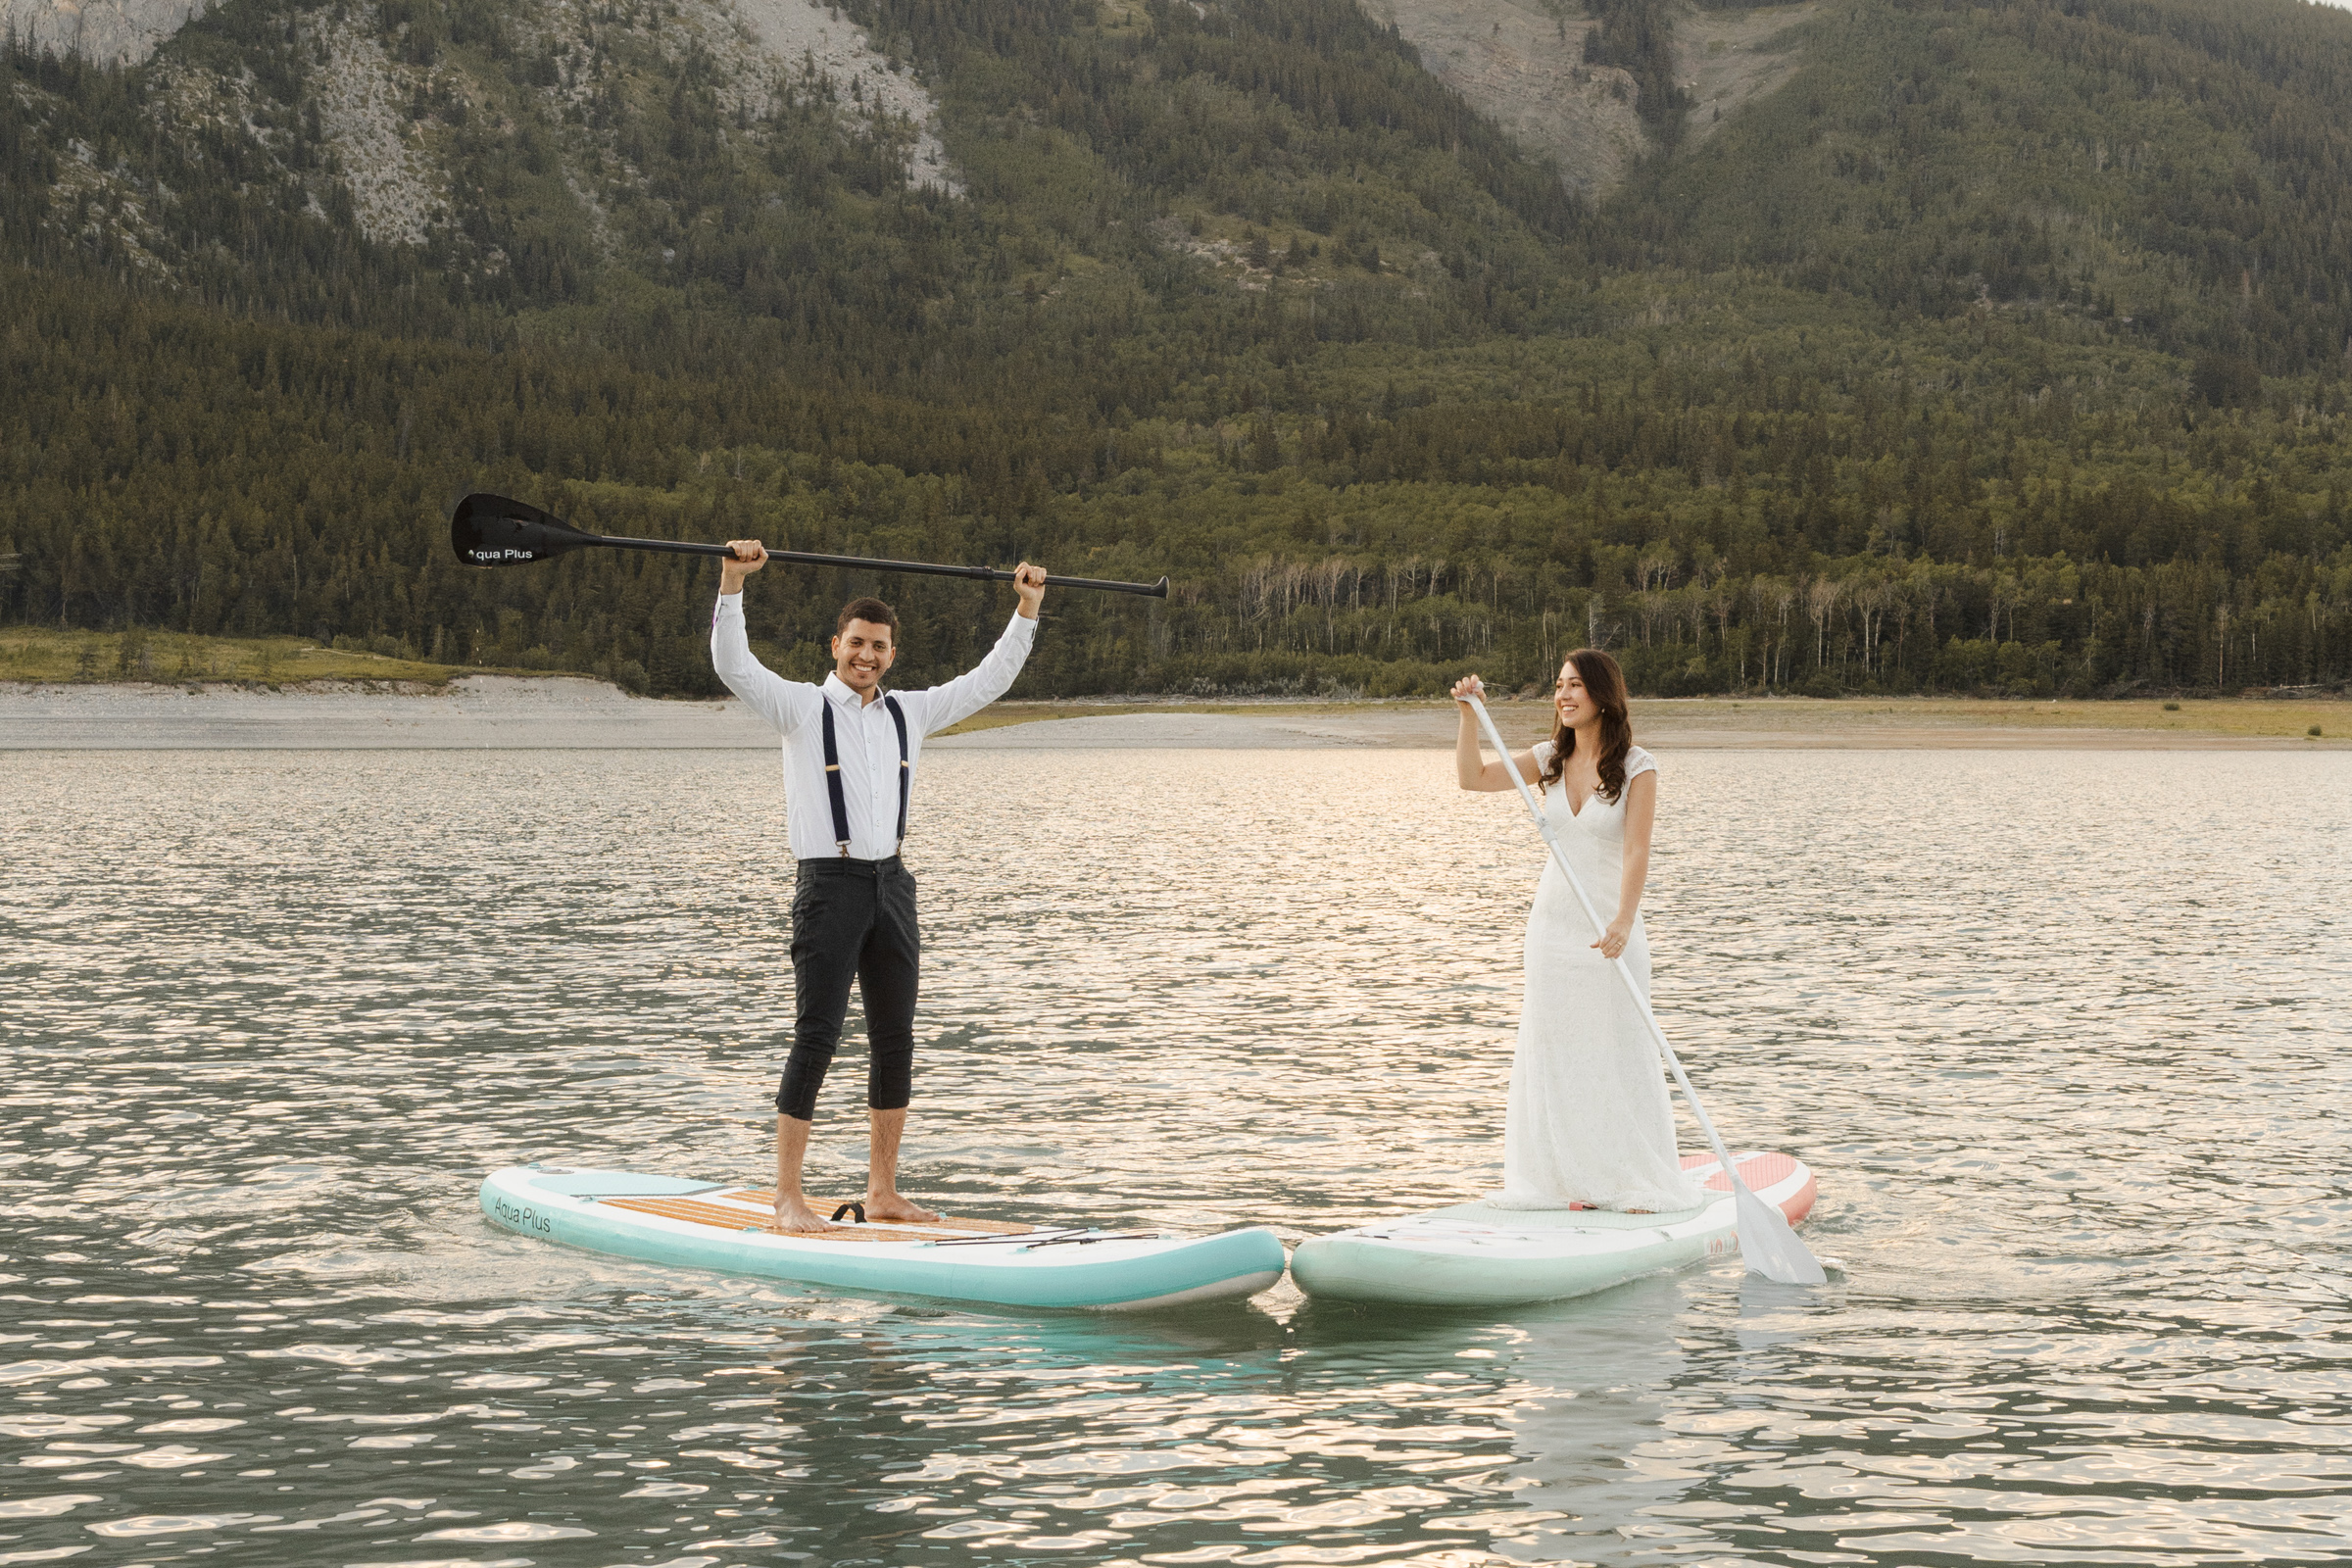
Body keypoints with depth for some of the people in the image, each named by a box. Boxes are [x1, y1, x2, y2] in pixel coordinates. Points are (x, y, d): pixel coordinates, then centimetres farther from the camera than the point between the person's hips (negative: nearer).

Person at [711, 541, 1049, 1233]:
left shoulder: (909, 713, 13)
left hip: (890, 885, 6)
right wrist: (733, 583, -24)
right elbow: (733, 665, -14)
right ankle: (787, 1198, -8)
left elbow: (988, 680, 19)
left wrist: (1027, 611, 13)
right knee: (816, 1039, -10)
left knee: (894, 1044, 7)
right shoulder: (802, 708, -1)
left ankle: (882, 1192, 15)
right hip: (830, 885, -6)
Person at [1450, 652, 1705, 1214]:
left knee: (1620, 1051, -2)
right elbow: (1473, 778, 4)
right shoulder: (1551, 760, 6)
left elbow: (1636, 851, -18)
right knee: (1555, 1052, 5)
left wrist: (1623, 922, -30)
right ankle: (1577, 1179, 13)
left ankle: (1639, 1181, 7)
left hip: (1609, 927, -5)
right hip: (1553, 921, 5)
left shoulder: (1637, 767, -9)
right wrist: (1470, 713, -9)